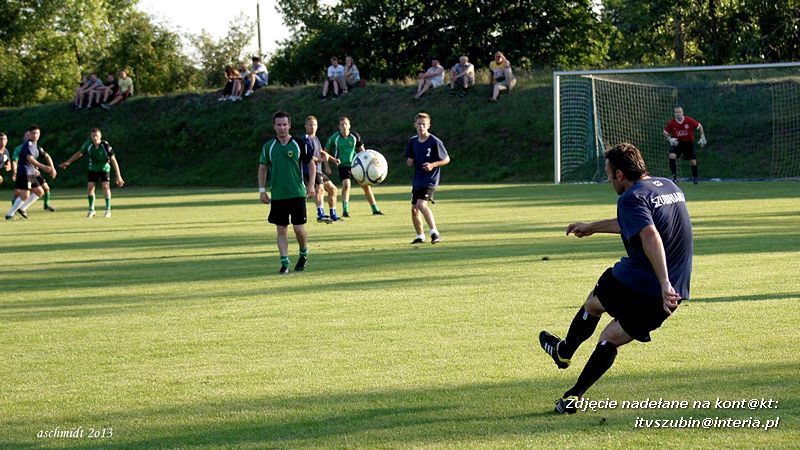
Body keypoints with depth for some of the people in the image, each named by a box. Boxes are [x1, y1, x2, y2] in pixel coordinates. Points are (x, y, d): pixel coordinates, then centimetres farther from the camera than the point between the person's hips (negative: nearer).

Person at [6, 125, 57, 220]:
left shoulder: (36, 146, 16)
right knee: (25, 195, -14)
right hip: (24, 172, -9)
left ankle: (22, 208, 16)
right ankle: (9, 214, -7)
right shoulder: (28, 144, -13)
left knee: (40, 192, 14)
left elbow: (47, 157, 25)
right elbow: (30, 159, -27)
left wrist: (52, 168, 13)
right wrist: (43, 167, -33)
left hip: (31, 174, 9)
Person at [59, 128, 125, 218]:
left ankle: (108, 210, -3)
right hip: (93, 169, 3)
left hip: (104, 168, -3)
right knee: (90, 187, -6)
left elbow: (113, 160, -22)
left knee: (106, 187, -17)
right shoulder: (88, 145, -19)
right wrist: (68, 162, 4)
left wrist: (118, 176, -24)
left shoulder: (106, 146, -27)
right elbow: (79, 153, 1)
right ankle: (91, 210, 12)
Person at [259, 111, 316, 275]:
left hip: (297, 194, -2)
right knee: (281, 230, 2)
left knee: (299, 228, -5)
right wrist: (262, 190, 3)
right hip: (277, 195, 2)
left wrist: (311, 184, -6)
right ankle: (284, 263, 6)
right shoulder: (268, 146, 3)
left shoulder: (299, 144, -2)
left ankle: (304, 254, 20)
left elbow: (311, 164, 5)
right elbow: (262, 168, 10)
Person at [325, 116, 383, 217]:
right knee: (346, 185, -25)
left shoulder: (354, 136, -3)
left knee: (366, 186, 3)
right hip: (343, 165, -3)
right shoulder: (334, 138, -8)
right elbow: (325, 151, 5)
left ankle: (375, 209, 16)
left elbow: (361, 149, 10)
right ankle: (345, 211, -23)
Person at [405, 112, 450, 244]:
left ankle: (435, 233, -24)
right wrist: (409, 161, -5)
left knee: (421, 204, -25)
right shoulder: (413, 142, 6)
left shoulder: (435, 142, -11)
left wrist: (433, 165, -20)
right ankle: (420, 236, 26)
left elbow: (447, 159, -5)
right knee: (414, 209, 9)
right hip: (417, 180, 7)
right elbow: (409, 160, 19)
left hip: (430, 179, -7)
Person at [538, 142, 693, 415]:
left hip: (634, 283, -7)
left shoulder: (631, 198, -13)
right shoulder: (670, 187, 16)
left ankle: (564, 351, 47)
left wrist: (664, 284, -38)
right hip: (675, 291, 7)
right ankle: (575, 395, 14)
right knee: (611, 338, 19)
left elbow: (650, 236, -30)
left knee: (593, 304, 26)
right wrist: (593, 227, 42)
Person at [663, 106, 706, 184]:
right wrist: (670, 139, -17)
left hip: (689, 142, 0)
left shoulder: (689, 121, -16)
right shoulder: (671, 123, -13)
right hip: (676, 142, 0)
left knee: (693, 161, -1)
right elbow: (665, 133, 1)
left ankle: (695, 178, 23)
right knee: (672, 156, -24)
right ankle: (674, 176, -17)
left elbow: (699, 126, -3)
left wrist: (702, 137, -7)